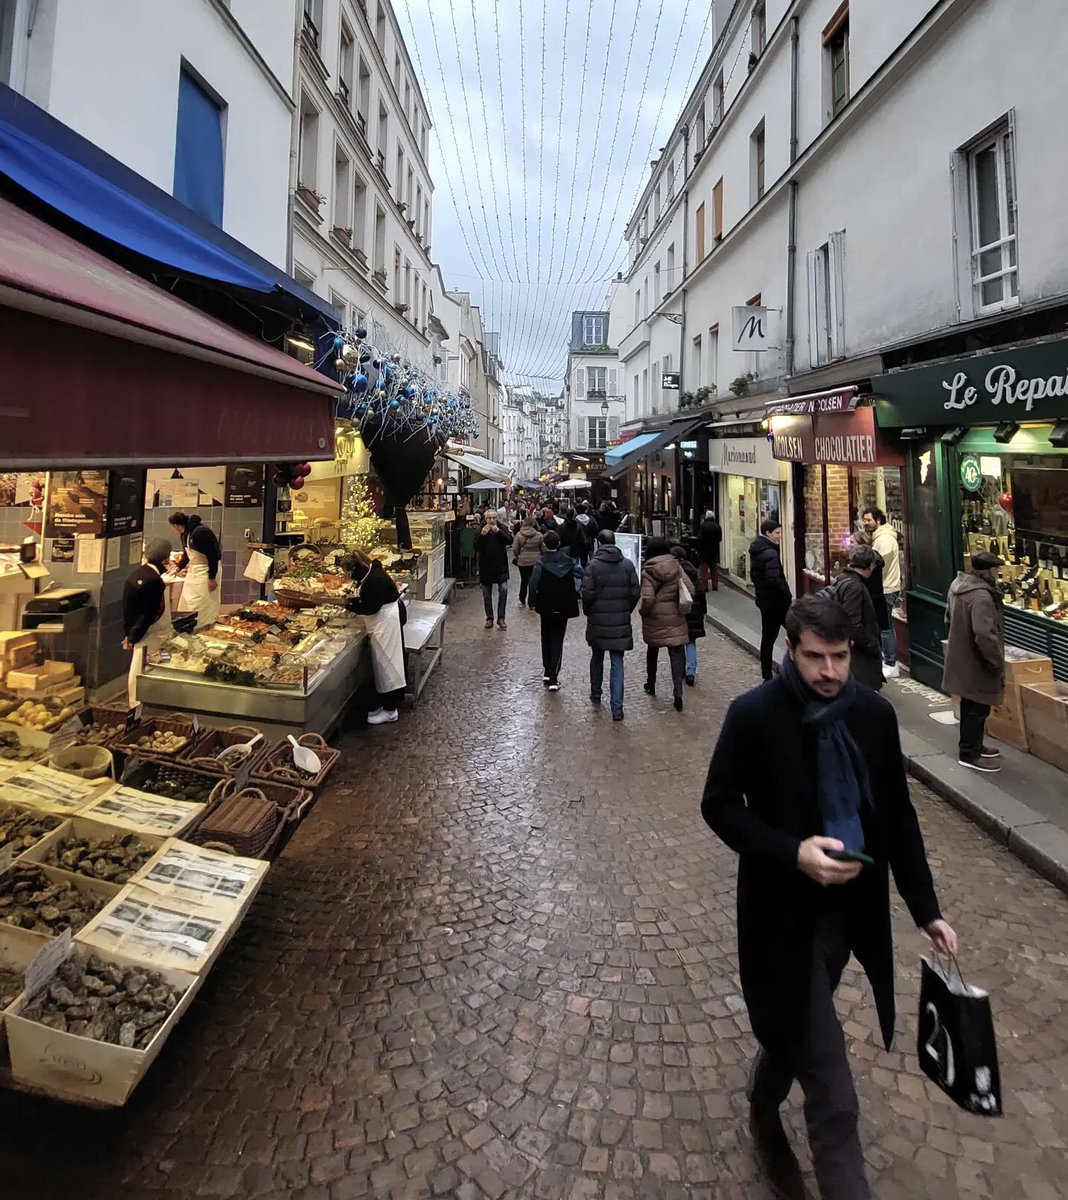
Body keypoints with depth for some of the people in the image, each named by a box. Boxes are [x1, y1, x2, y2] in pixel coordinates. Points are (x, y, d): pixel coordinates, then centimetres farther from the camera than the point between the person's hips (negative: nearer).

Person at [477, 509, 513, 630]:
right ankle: (489, 618, 19)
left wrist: (499, 531, -25)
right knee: (486, 593, 7)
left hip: (501, 566, -1)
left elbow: (510, 541, -14)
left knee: (503, 590, -11)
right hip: (486, 566, 1)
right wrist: (482, 535, -25)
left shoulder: (502, 528, 0)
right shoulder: (481, 529, -1)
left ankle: (501, 618, -1)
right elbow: (476, 546, -10)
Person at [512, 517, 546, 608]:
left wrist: (515, 557, 14)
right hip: (535, 561, -1)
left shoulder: (519, 535, -8)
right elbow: (543, 549, -2)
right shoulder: (539, 535, -9)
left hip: (522, 561, 1)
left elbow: (515, 549, -4)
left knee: (524, 580, 16)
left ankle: (522, 601, 25)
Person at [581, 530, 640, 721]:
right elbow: (636, 592, -2)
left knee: (597, 658, 21)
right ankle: (617, 708, -3)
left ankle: (596, 694, 37)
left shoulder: (593, 565, -10)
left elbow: (587, 594, -12)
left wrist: (588, 612, 6)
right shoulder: (628, 565, -2)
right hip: (621, 622, 1)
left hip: (598, 621, -1)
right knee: (617, 663, 2)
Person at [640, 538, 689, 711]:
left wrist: (644, 612, 0)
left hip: (655, 618, -1)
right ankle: (677, 693, -10)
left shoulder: (648, 571, -11)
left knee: (652, 649, 21)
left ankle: (651, 684, 35)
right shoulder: (676, 566, -2)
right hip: (675, 617, 1)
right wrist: (681, 606, 13)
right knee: (677, 653, 0)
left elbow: (648, 598, -18)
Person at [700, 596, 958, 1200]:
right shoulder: (754, 714, -18)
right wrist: (792, 853, -26)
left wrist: (926, 907, 3)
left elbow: (899, 815, 4)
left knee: (797, 1028, 26)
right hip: (785, 909, -5)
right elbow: (719, 805, -12)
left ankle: (764, 1110, 56)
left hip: (852, 905, 5)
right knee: (833, 1096, 0)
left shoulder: (876, 713, -5)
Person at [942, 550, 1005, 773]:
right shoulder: (981, 596, -27)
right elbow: (985, 634, -33)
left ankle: (972, 745, 37)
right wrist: (997, 662, -21)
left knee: (971, 705, 22)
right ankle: (969, 754, 13)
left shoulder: (959, 585, 4)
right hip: (975, 662, -10)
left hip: (962, 657, 10)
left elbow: (950, 617, 19)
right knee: (978, 708, 3)